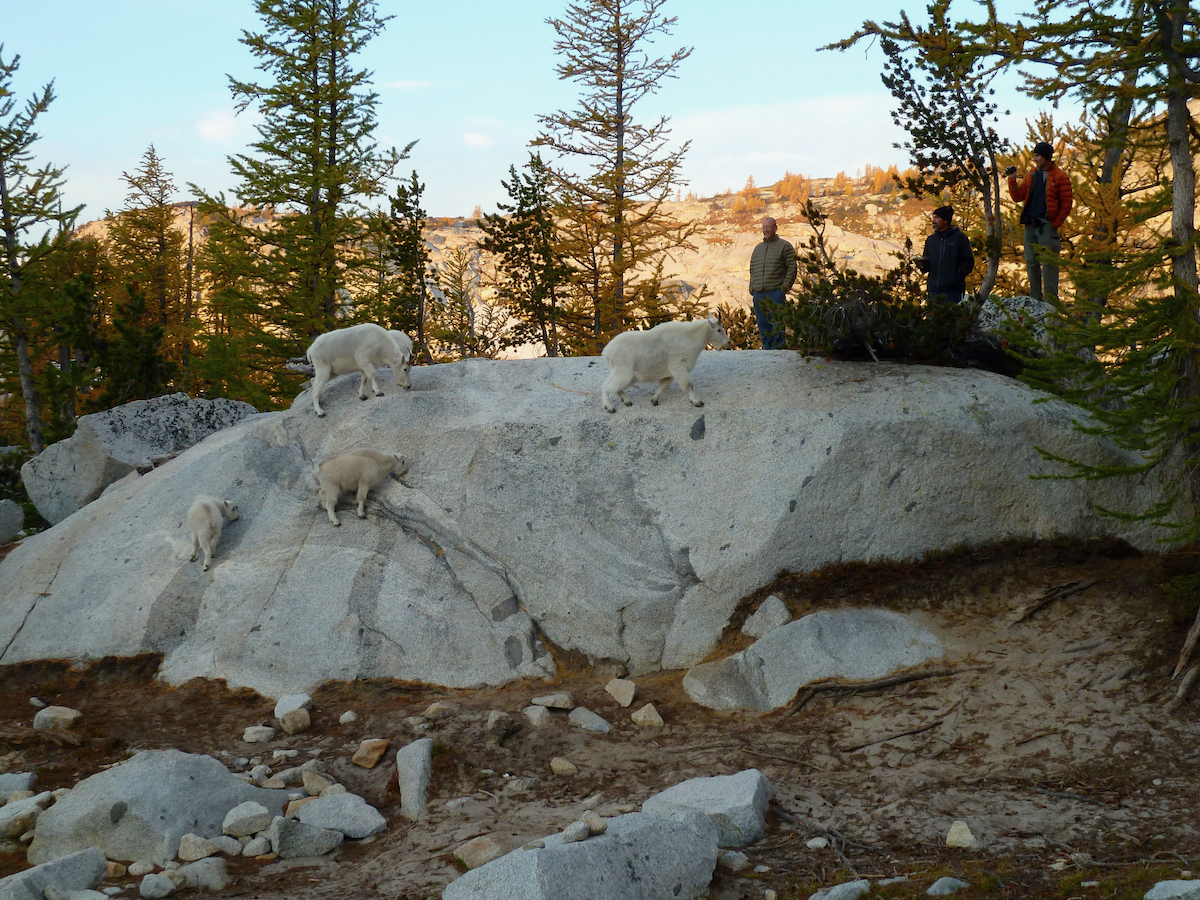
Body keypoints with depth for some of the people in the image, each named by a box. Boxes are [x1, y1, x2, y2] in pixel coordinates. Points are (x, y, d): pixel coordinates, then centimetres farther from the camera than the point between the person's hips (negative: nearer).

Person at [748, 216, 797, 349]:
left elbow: (792, 267, -2)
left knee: (776, 322, -8)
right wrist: (752, 287, 12)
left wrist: (786, 285, -11)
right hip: (758, 293, 6)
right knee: (762, 323, 5)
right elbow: (752, 269, 24)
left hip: (776, 292, -6)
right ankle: (766, 348, 10)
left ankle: (777, 347, -6)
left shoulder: (784, 246, 4)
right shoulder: (758, 248, 21)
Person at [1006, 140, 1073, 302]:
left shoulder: (1060, 177, -3)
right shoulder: (1032, 174, 15)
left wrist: (1055, 224, -11)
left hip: (1047, 226, -6)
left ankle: (1050, 302, -8)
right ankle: (1035, 300, 15)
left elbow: (1066, 204, -5)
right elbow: (1018, 197, 15)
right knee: (1031, 263, 8)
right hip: (1030, 225, 6)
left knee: (1048, 264, -9)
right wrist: (1012, 180, 1)